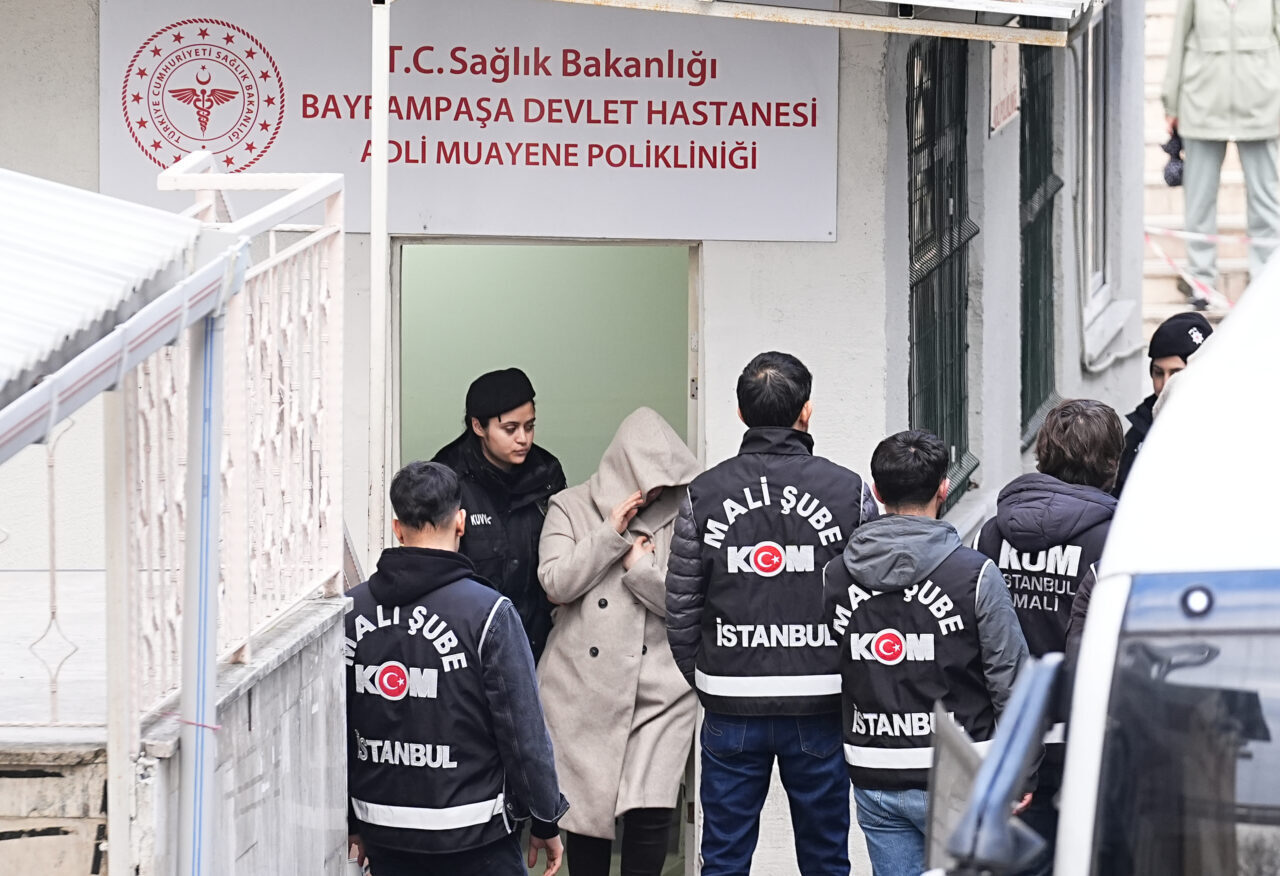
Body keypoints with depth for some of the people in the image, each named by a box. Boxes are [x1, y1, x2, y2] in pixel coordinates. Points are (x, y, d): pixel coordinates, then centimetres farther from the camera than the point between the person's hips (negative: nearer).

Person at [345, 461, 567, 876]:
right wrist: (545, 822, 2)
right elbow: (524, 731, -9)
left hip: (385, 838, 4)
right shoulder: (488, 612, -12)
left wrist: (353, 822, 18)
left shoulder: (353, 611, 2)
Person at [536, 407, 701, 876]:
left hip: (659, 686, 0)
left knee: (651, 813, -12)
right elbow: (556, 583, -7)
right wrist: (610, 534, -11)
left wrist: (638, 565, -10)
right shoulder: (570, 508, 5)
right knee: (586, 809, 6)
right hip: (583, 687, 1)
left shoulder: (680, 518, 5)